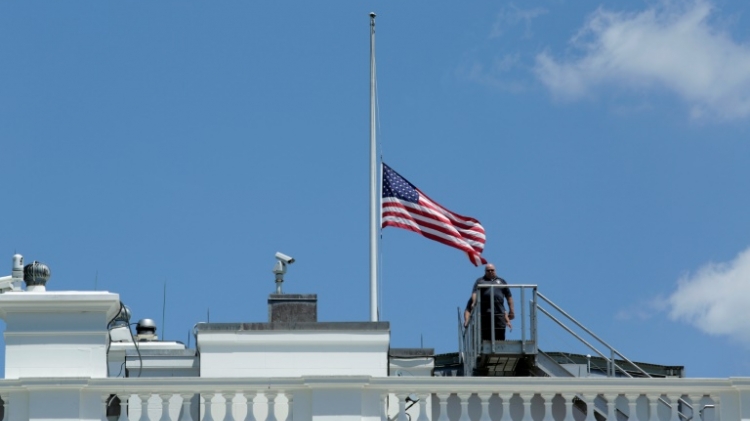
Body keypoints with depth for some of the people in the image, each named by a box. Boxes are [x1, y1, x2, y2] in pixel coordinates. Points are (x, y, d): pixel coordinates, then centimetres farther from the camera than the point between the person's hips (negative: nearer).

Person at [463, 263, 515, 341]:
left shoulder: (501, 281, 20)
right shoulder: (480, 281, 14)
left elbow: (509, 296, 19)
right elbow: (475, 293, -2)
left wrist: (511, 310, 11)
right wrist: (474, 303, -20)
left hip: (499, 312, 2)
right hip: (485, 313, -2)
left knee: (500, 338, -5)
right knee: (485, 337, -6)